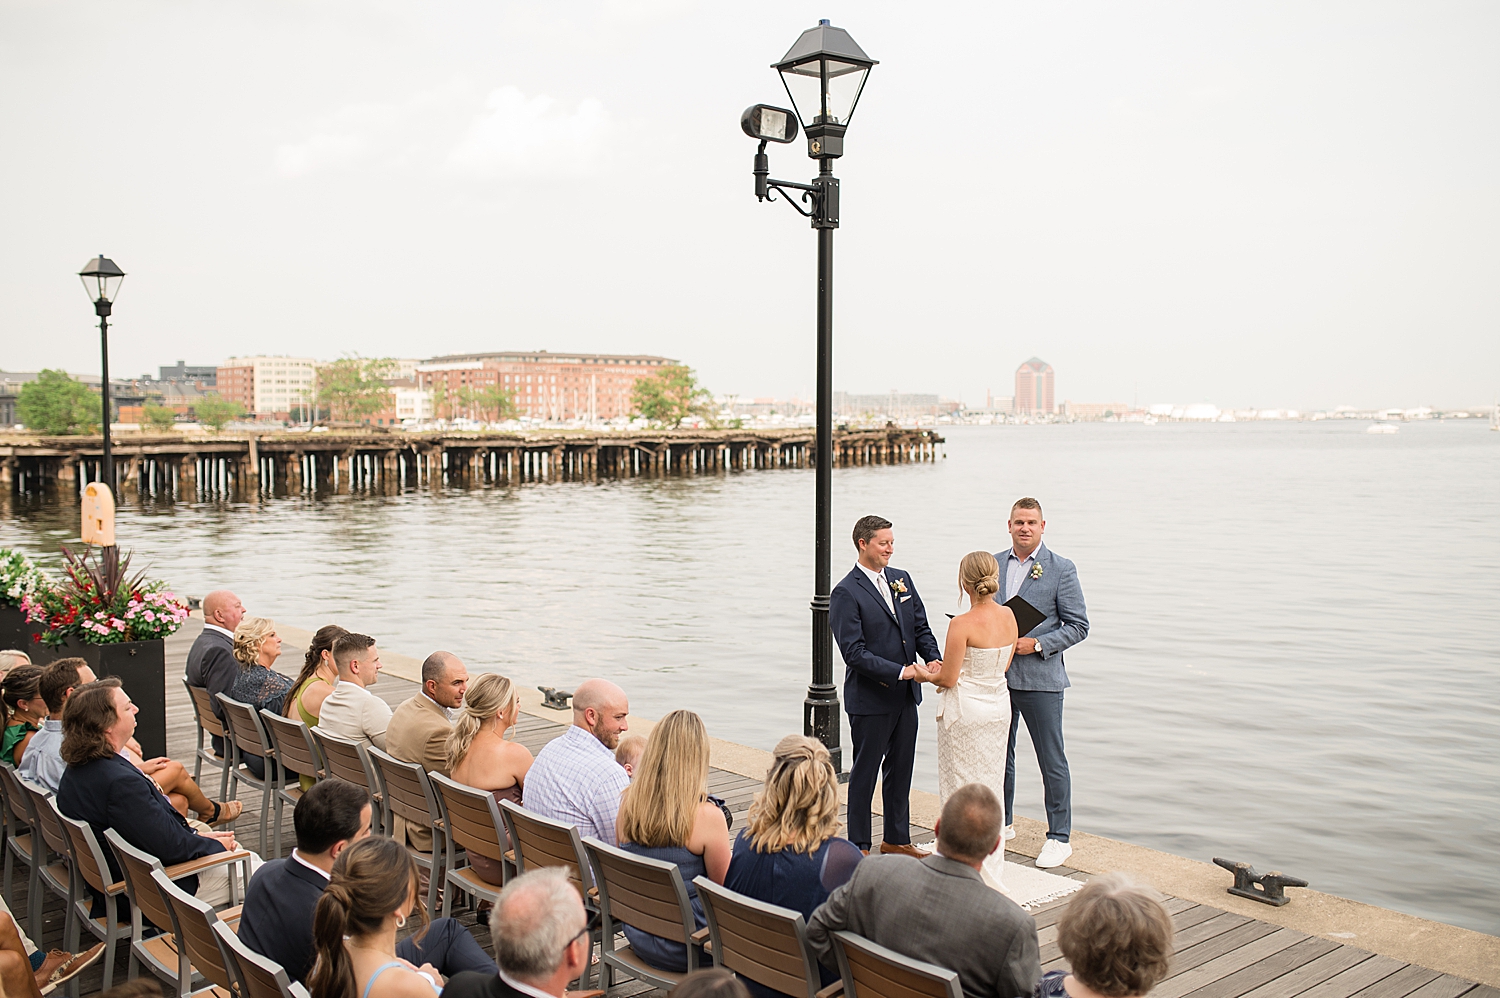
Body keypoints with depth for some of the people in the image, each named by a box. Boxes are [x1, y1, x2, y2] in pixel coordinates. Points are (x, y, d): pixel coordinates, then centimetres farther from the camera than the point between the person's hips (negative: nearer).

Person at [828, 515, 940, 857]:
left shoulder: (902, 579, 8)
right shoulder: (846, 592, -14)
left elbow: (921, 628, 11)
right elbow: (854, 652, -19)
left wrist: (935, 660, -9)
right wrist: (902, 671, -23)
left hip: (906, 696, 7)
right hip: (870, 700, -7)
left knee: (901, 768, 17)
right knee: (864, 773, 6)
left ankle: (896, 838, 31)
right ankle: (859, 846, 19)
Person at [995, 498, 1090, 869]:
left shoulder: (1061, 569, -6)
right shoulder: (993, 564, 8)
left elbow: (1078, 626, -6)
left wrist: (1036, 644, -17)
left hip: (1040, 677, -5)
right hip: (996, 675, 5)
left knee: (1052, 760, 2)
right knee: (999, 753, 16)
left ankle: (1059, 837, 13)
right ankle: (1003, 823, 32)